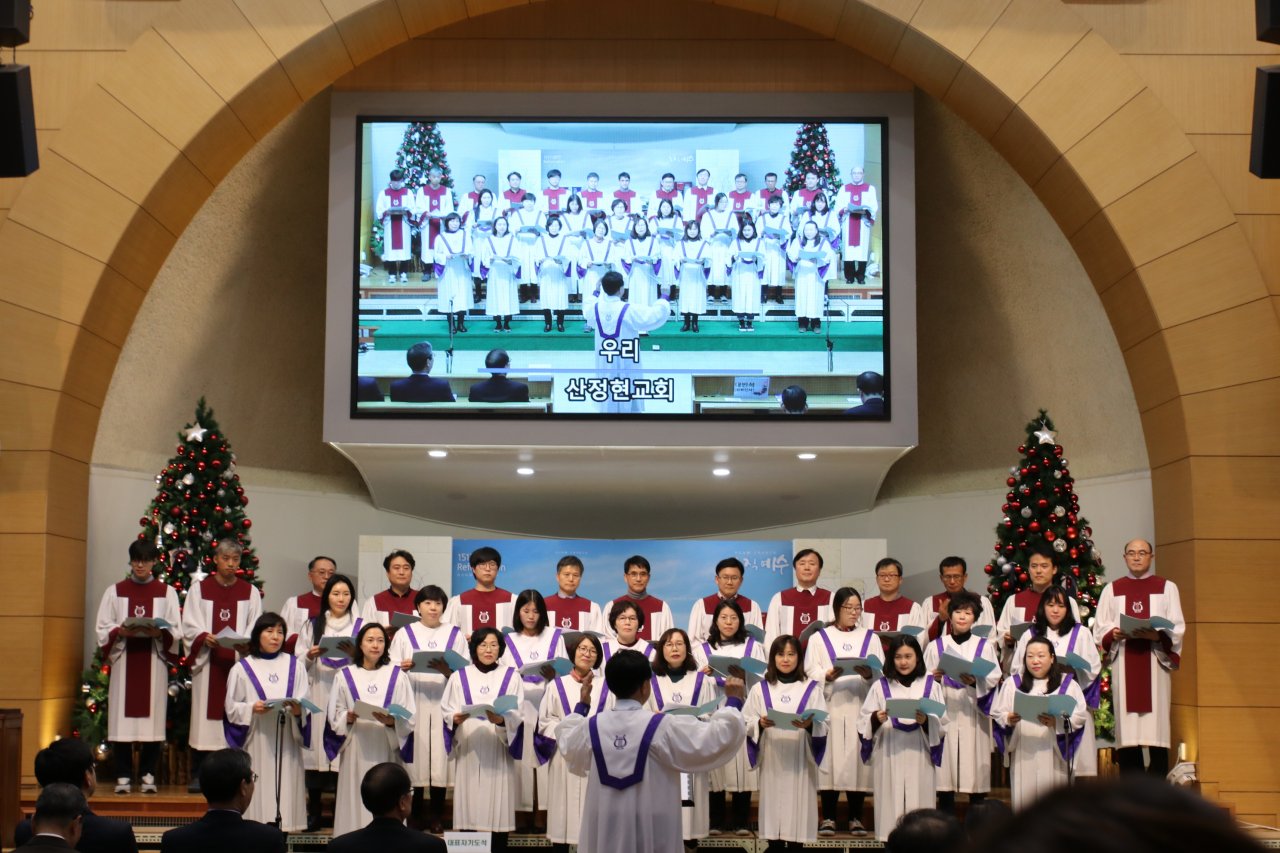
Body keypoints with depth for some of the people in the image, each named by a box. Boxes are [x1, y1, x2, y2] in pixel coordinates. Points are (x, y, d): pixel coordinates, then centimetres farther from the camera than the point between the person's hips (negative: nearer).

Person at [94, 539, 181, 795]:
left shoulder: (167, 592, 9)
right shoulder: (115, 591, 10)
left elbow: (176, 631, 4)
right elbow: (103, 629, 5)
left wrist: (159, 633, -16)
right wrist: (120, 632, -15)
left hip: (154, 662, 0)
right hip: (124, 661, 0)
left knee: (152, 716, -2)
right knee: (123, 718, -3)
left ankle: (148, 774, 6)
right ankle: (123, 776, 3)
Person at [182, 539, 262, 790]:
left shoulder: (250, 592, 11)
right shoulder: (199, 589, 10)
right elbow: (189, 626, 3)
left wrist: (248, 644, -16)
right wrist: (204, 637, -18)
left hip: (239, 662, 0)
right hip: (207, 662, 0)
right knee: (205, 713, -3)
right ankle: (198, 775, 2)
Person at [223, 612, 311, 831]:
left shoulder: (295, 666, 11)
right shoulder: (242, 668, 6)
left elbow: (307, 703, 7)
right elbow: (231, 708, 3)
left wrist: (298, 710, -16)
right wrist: (252, 708, -16)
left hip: (287, 742, 2)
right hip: (256, 743, -2)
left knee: (285, 786, -3)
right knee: (258, 795, -5)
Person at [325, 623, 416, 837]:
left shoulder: (397, 675, 8)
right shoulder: (345, 676, 9)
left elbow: (410, 716, 3)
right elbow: (334, 715, 9)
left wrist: (392, 721, -16)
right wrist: (348, 717, -11)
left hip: (387, 749, 0)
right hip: (355, 749, 0)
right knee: (356, 802, -3)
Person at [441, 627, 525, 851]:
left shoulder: (512, 676, 8)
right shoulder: (459, 677, 11)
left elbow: (518, 714, -1)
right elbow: (446, 710, 6)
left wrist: (501, 719, -21)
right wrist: (455, 719, -16)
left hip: (499, 751, -1)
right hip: (468, 751, 1)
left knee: (497, 812, -4)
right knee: (469, 809, -2)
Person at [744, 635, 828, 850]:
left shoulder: (812, 688, 6)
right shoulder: (760, 689, 8)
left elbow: (824, 726, 0)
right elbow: (746, 724, 4)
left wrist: (810, 725, -21)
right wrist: (760, 723, -17)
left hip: (800, 761, -1)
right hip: (771, 760, 1)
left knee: (798, 806, -3)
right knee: (773, 809, 0)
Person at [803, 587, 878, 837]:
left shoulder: (870, 638, 14)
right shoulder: (819, 638, 10)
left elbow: (882, 674, 3)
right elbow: (810, 673, 0)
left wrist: (870, 674, -18)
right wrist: (828, 675, -20)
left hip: (860, 708, 1)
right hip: (830, 708, -1)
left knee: (858, 760, -2)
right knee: (830, 760, -4)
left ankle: (856, 818, 5)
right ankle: (828, 817, 2)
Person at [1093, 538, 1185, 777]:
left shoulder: (1167, 588, 10)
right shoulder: (1112, 590, 14)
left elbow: (1177, 628, 2)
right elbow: (1100, 629, 9)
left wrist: (1156, 635, -17)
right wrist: (1114, 633, -13)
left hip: (1154, 663, -1)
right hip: (1124, 666, 1)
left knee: (1156, 728, -7)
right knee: (1127, 728, -2)